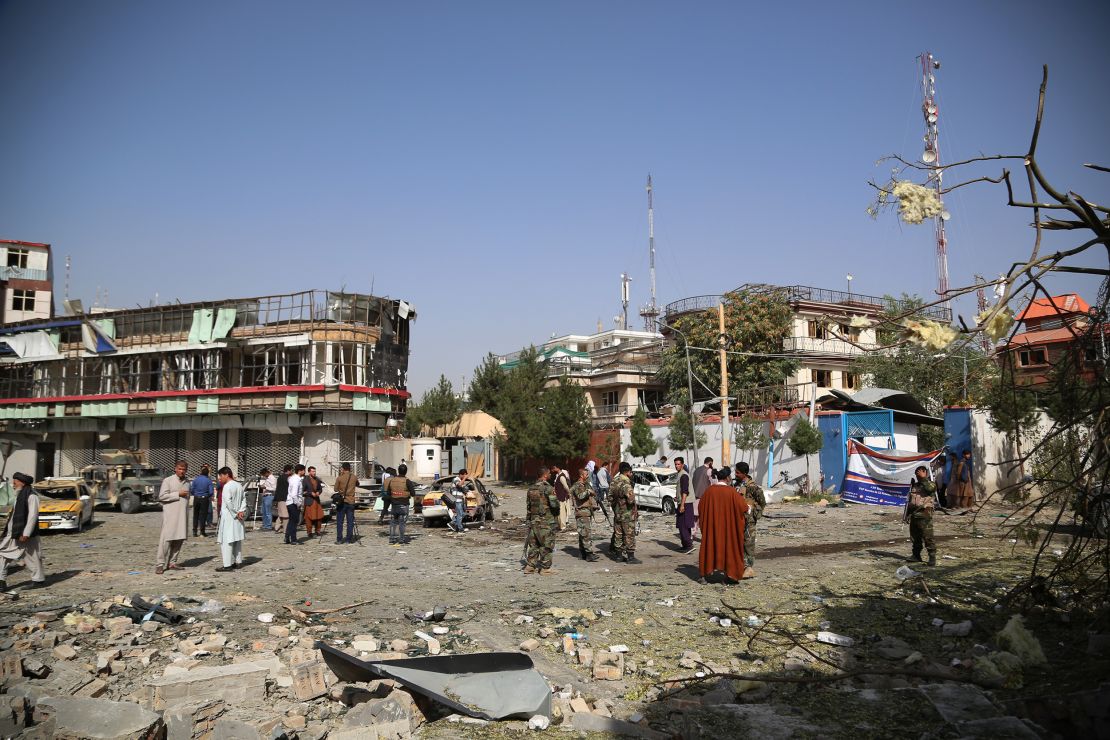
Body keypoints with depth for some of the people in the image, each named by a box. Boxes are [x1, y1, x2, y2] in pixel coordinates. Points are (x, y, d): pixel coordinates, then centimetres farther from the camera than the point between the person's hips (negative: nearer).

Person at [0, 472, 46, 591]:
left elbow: (33, 516, -20)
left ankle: (39, 580, 13)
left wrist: (26, 533, -23)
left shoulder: (31, 496, -14)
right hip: (13, 534, 9)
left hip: (25, 535, -9)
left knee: (32, 557, 1)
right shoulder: (19, 496, 15)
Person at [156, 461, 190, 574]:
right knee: (166, 539, -9)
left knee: (179, 539, 4)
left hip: (182, 515, 6)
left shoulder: (187, 482, 16)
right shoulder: (168, 481, -2)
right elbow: (162, 496, -10)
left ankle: (172, 562, 10)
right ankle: (160, 564, -6)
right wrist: (178, 494, -12)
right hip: (170, 515, -6)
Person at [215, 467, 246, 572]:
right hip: (237, 518, 8)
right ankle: (238, 562, 19)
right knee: (237, 540, 14)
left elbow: (228, 502, -22)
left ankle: (228, 565, -7)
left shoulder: (227, 486, -14)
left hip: (229, 517, -8)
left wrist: (235, 513, -14)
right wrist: (241, 511, -3)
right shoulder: (239, 485, 11)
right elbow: (244, 499, 7)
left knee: (226, 541, -5)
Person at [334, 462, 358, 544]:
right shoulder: (354, 477, 0)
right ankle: (349, 539, 6)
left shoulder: (339, 478, -8)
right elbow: (357, 485, 18)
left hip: (341, 502, -2)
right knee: (350, 521, 6)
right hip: (351, 502, 2)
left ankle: (339, 539, 4)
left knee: (339, 521, 4)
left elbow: (336, 489, 0)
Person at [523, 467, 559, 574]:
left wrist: (529, 520, 21)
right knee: (546, 545, 1)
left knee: (533, 544, 13)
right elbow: (554, 504, -20)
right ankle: (545, 567, 5)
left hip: (533, 520, 7)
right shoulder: (548, 488, -14)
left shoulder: (531, 488, 10)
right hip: (546, 521, -7)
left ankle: (530, 565, 13)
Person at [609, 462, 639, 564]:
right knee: (629, 535, -1)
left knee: (618, 534, 15)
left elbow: (610, 497, 17)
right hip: (627, 514, -8)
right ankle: (630, 556, 3)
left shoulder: (614, 482, 8)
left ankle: (618, 553, 23)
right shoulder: (625, 484, -21)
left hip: (617, 513, 8)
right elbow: (630, 499, -32)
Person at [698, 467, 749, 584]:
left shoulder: (709, 490, -6)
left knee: (709, 546, 10)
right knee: (727, 545, 12)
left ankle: (704, 573, 8)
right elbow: (742, 507, -8)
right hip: (727, 526, -2)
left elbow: (700, 507, 2)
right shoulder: (731, 491, -13)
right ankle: (728, 572, 15)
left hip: (711, 526, 2)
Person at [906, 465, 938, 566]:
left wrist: (923, 478, -20)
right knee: (915, 537, 12)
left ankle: (932, 556, -6)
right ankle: (916, 555, 22)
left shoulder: (931, 484, 0)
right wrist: (907, 513, 21)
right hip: (914, 515, 7)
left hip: (925, 515, -7)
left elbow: (930, 488, -28)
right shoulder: (914, 485, 18)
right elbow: (910, 500, 24)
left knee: (928, 537, -10)